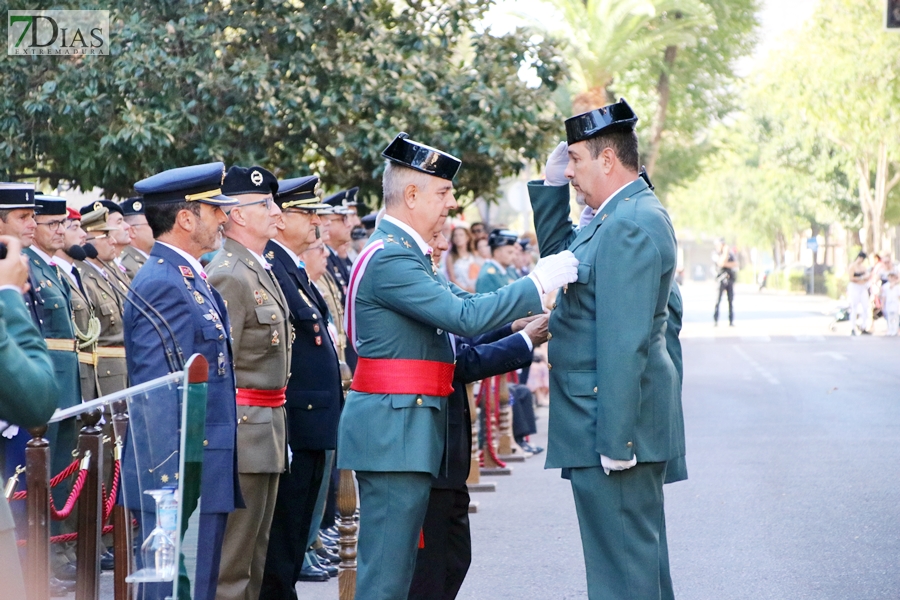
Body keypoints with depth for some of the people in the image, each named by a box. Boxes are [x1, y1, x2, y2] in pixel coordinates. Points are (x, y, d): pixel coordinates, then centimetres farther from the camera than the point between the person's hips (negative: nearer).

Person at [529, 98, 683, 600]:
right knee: (643, 552, 18)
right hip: (630, 421, 11)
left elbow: (624, 344, -24)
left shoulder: (629, 226, -20)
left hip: (616, 419, -11)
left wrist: (613, 439, -24)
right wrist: (552, 186, 14)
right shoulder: (629, 215, 13)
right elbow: (558, 253, 26)